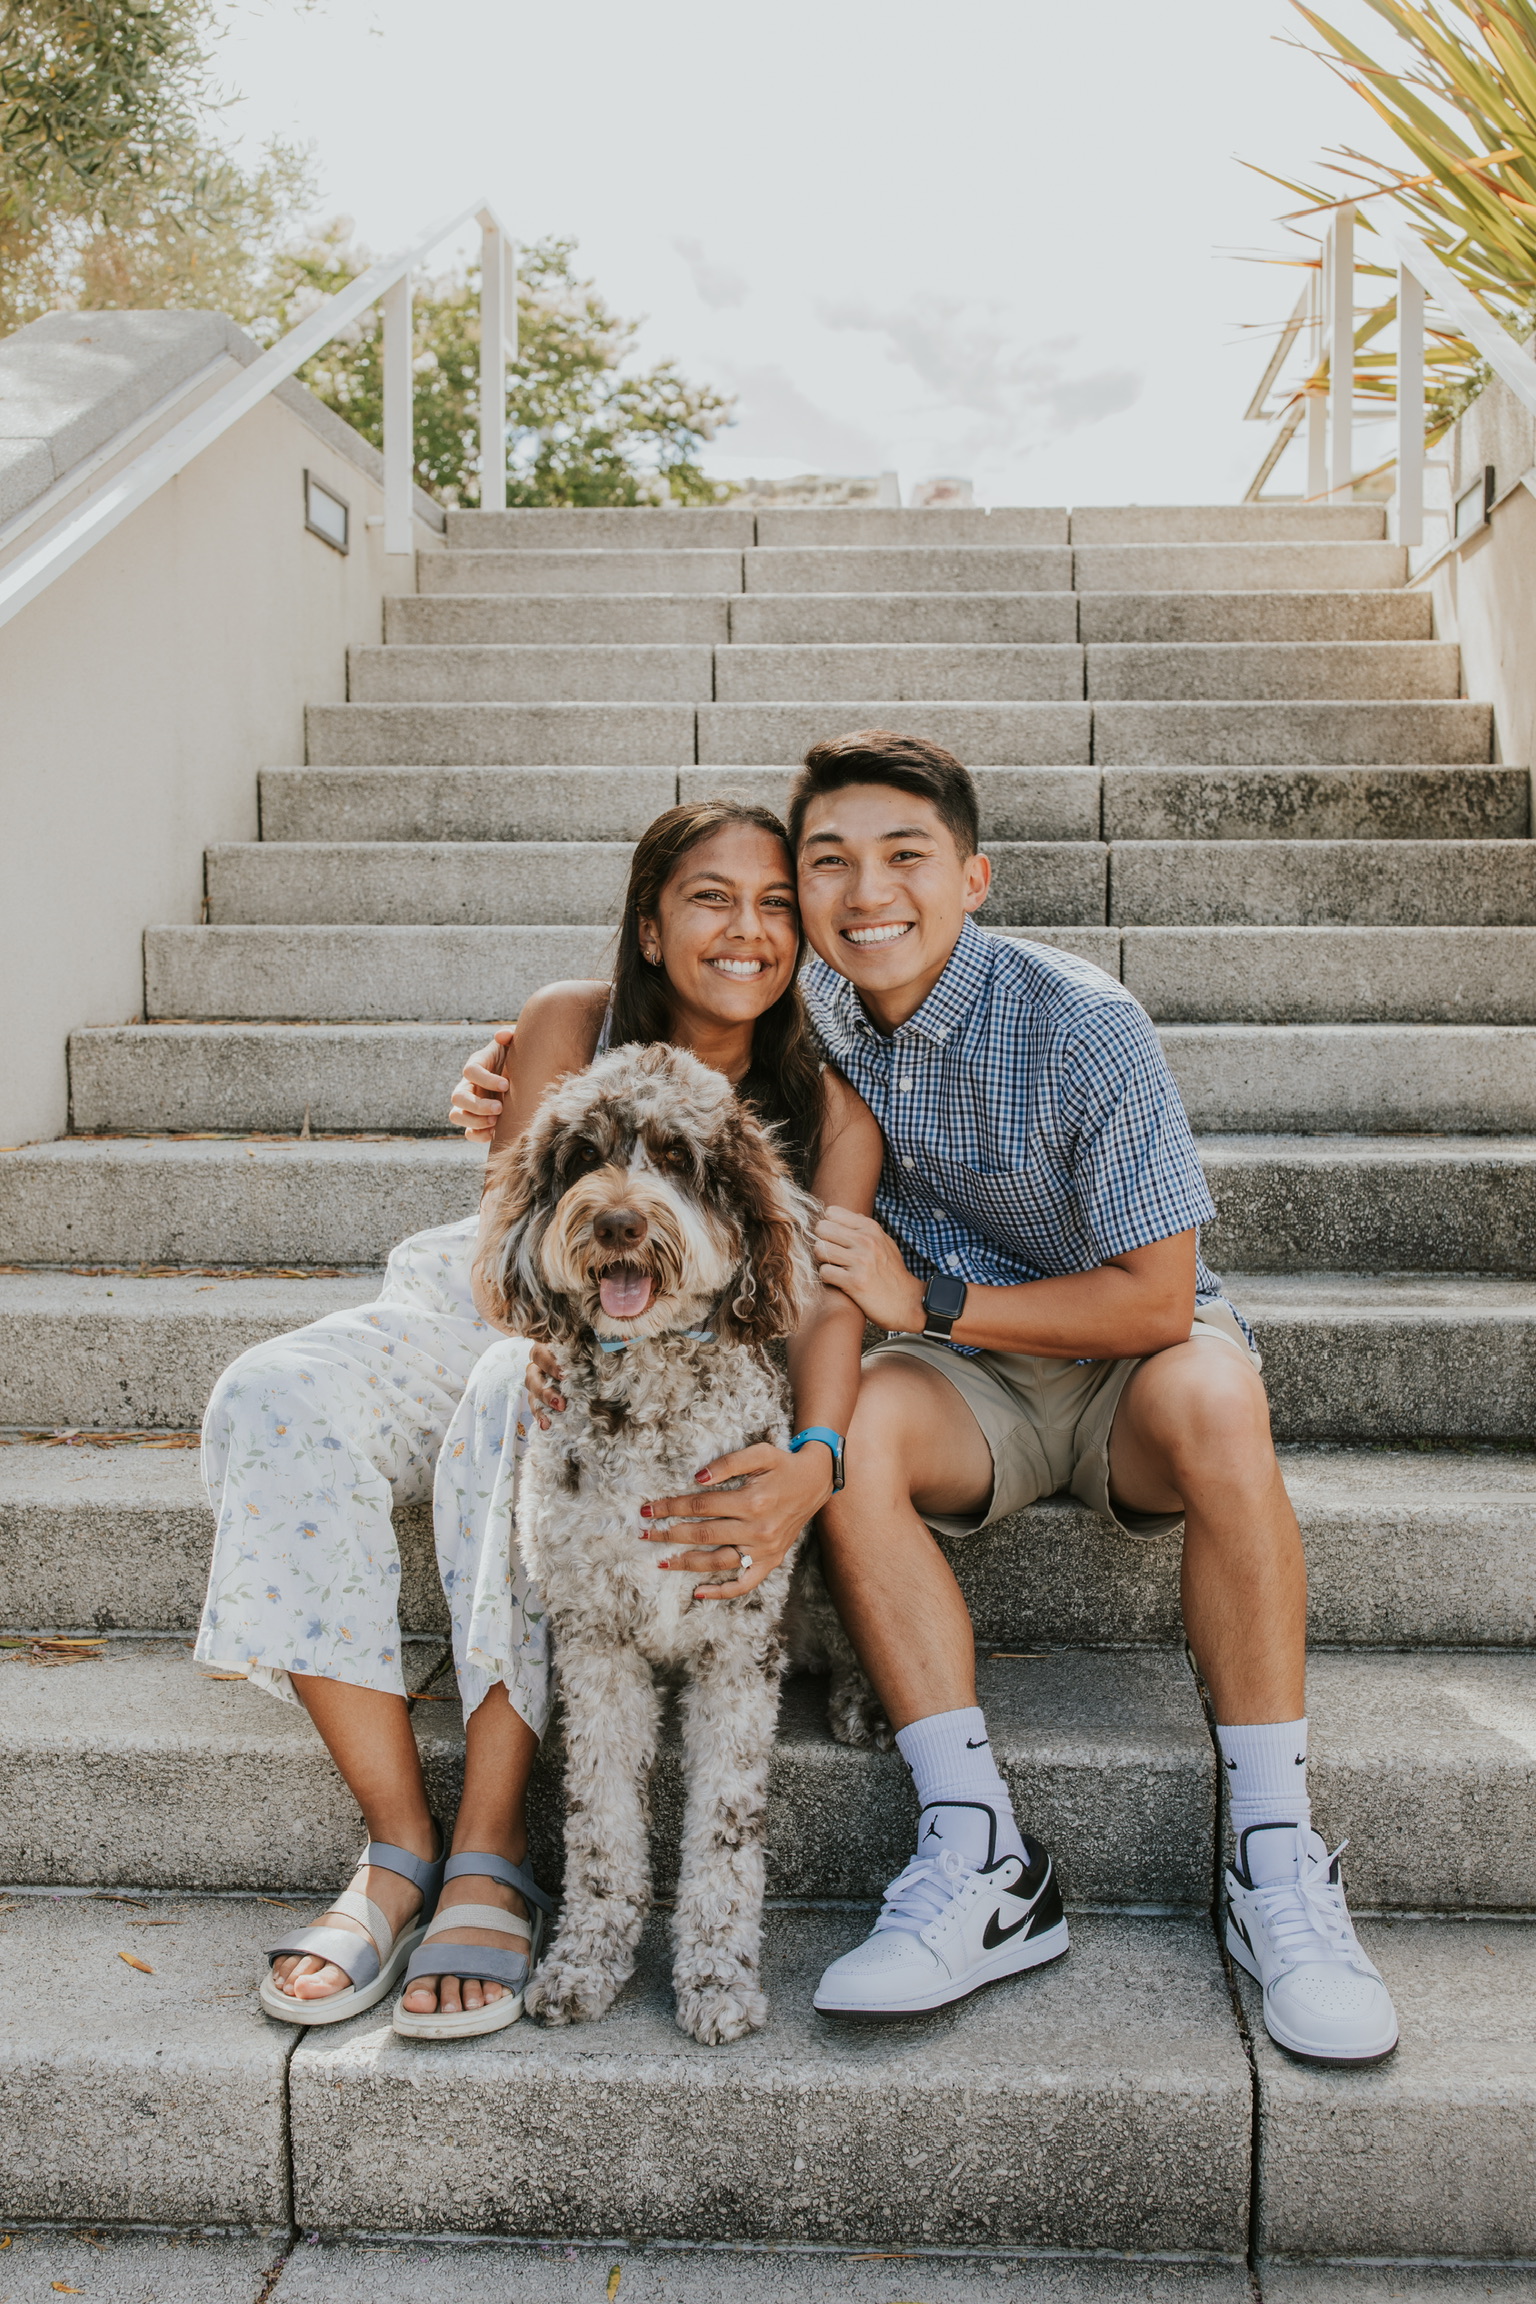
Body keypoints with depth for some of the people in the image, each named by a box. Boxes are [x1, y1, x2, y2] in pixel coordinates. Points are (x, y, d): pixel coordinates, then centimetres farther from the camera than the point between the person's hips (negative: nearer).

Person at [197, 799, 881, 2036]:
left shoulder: (828, 1110, -11)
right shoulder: (571, 1024, -10)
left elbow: (829, 1296, -23)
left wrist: (814, 1463, -44)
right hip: (493, 1313, 3)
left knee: (516, 1401, -38)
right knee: (277, 1397, -27)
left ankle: (491, 1854, -31)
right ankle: (400, 1843, -25)